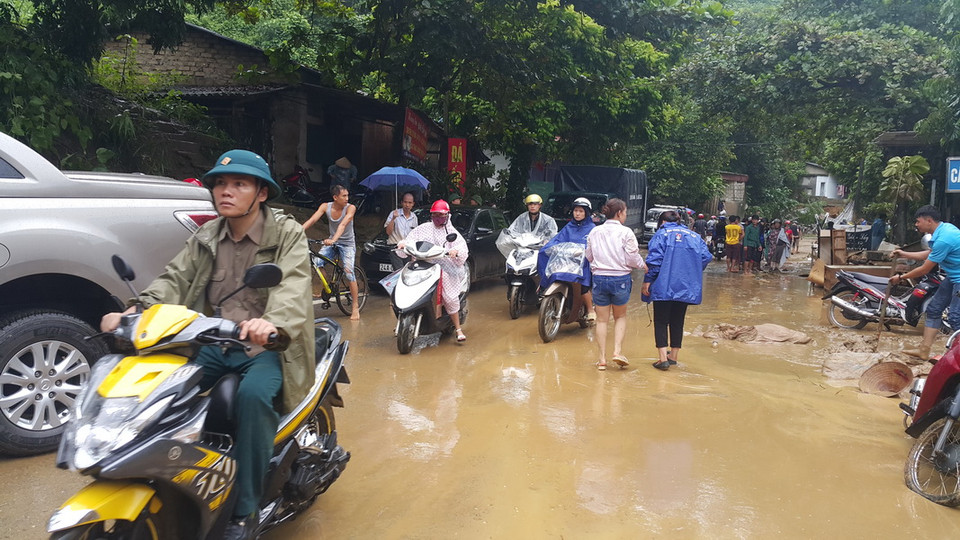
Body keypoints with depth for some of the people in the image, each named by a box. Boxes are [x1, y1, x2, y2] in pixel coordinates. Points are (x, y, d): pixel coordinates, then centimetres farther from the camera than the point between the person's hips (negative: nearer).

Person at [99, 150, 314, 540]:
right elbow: (175, 279, 1)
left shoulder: (288, 235, -4)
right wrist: (136, 313, -20)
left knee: (253, 395, -34)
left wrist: (272, 322, -44)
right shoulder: (206, 238, 13)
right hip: (215, 344, 5)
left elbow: (293, 287, -22)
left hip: (267, 346, -5)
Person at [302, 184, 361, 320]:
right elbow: (312, 220, -17)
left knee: (348, 272, -15)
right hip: (331, 242, 3)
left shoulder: (350, 208, -16)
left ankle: (355, 307, -6)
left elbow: (343, 224, -31)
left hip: (347, 243, -3)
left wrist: (334, 240, -47)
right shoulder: (326, 206, -7)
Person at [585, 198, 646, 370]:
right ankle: (618, 351, 5)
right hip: (620, 279, -2)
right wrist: (644, 266, 11)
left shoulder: (594, 232, 2)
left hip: (599, 278, 2)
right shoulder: (626, 233, -9)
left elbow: (589, 256, 10)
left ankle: (602, 359, 12)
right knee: (620, 317, 19)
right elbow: (633, 258, -8)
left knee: (602, 319, 12)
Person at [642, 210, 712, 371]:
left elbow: (654, 258, -12)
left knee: (661, 321, 2)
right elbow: (706, 256, 4)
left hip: (664, 287, -5)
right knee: (678, 321, 16)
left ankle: (663, 359, -7)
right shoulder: (694, 236, 14)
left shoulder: (661, 234, -1)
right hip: (687, 288, 5)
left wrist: (647, 281, -8)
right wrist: (692, 273, 14)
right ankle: (673, 356, 25)